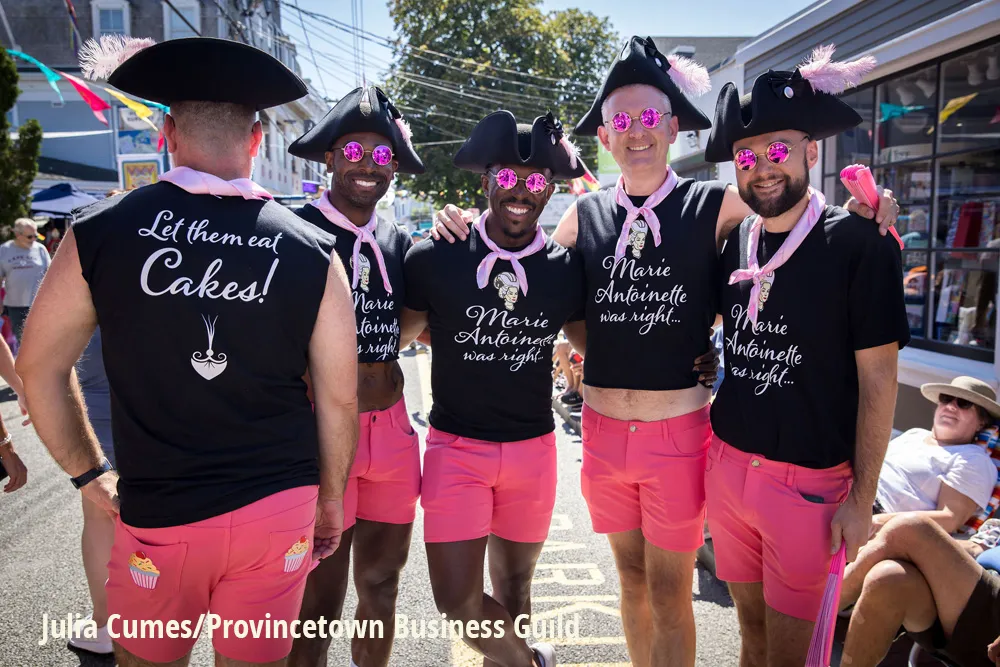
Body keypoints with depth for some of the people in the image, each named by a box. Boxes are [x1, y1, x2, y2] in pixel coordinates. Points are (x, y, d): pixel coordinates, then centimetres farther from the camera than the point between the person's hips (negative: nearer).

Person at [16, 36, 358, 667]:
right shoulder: (312, 251, -7)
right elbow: (339, 399, -4)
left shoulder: (100, 232, -7)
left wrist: (88, 471, 13)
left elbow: (39, 367, 3)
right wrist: (331, 500, 9)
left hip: (158, 514, 0)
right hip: (280, 509, 1)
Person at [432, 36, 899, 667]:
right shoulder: (585, 214, 3)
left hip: (679, 431, -3)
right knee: (632, 576, 19)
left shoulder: (715, 206, -5)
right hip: (603, 427, 3)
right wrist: (468, 227, -1)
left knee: (669, 593, 9)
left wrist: (864, 211, -18)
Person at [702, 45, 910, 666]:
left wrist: (861, 498, -9)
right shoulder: (734, 243, 3)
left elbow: (878, 378, -9)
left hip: (809, 479, -4)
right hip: (728, 465, 4)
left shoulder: (860, 244, -10)